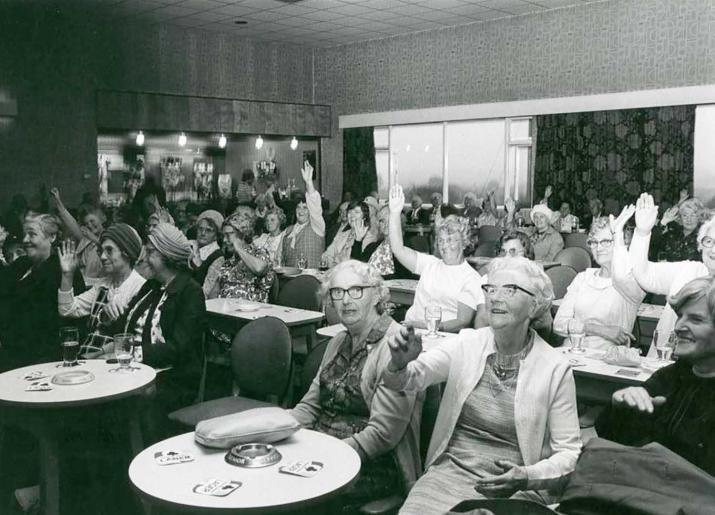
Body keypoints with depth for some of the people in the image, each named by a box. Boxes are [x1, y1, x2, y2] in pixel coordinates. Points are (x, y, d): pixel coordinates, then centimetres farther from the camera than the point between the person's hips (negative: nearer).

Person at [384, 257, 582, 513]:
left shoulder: (555, 367, -5)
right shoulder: (467, 344, 1)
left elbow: (568, 453, -1)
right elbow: (411, 377, -11)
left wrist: (526, 477, -17)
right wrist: (399, 365, -33)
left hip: (517, 488, -2)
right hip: (452, 470, 2)